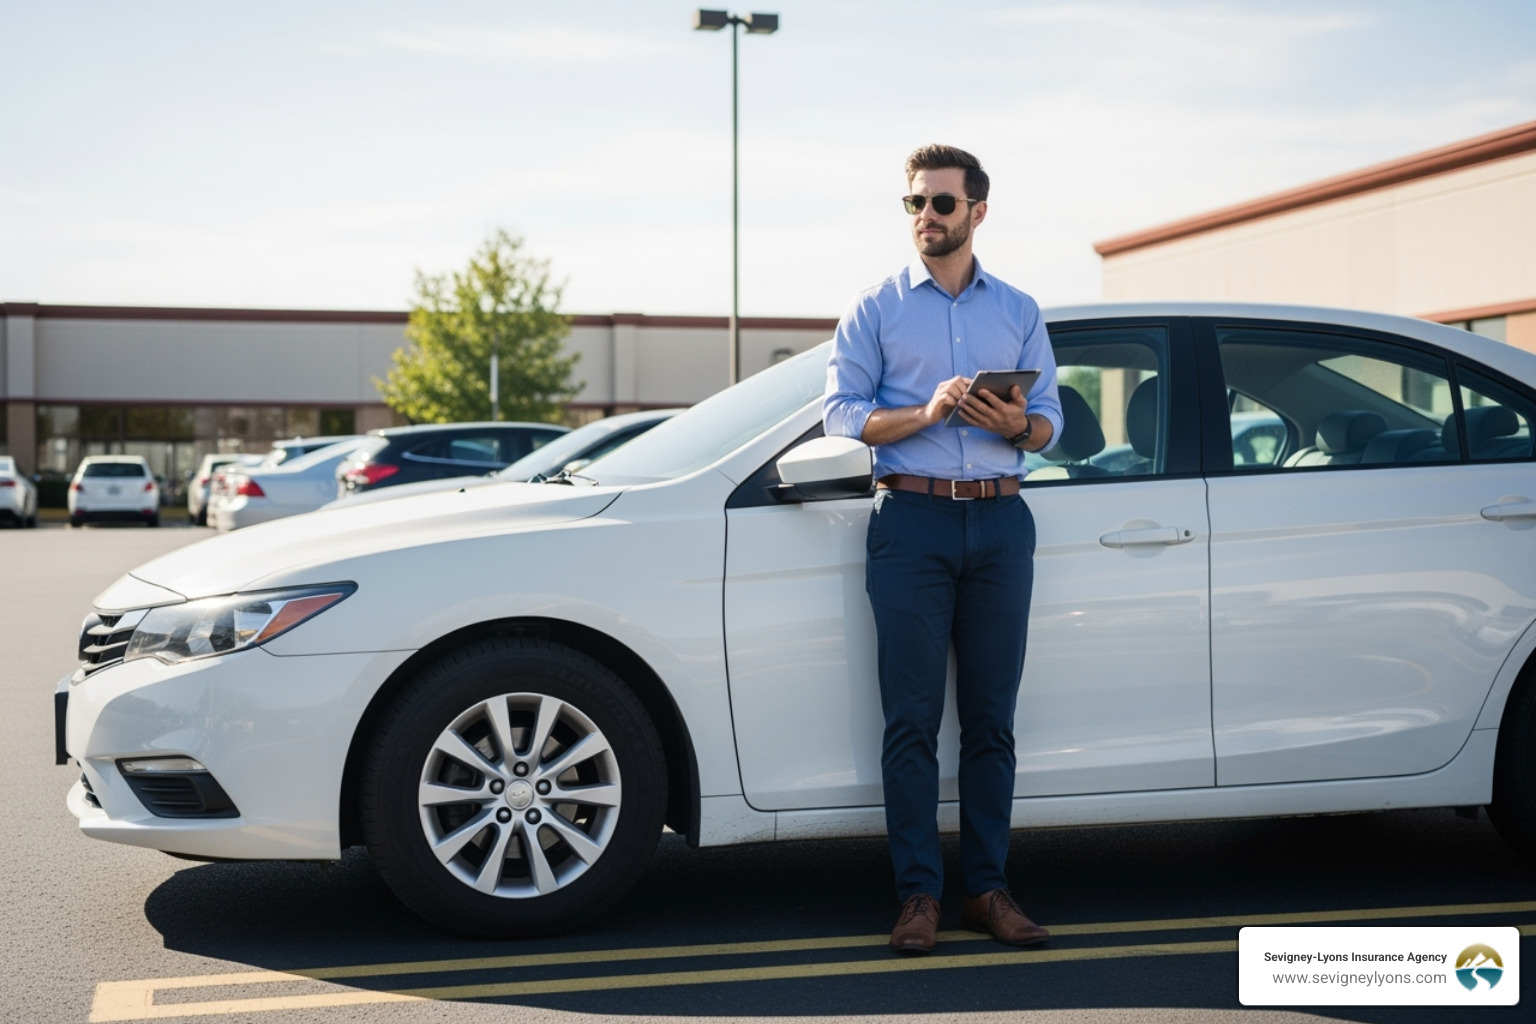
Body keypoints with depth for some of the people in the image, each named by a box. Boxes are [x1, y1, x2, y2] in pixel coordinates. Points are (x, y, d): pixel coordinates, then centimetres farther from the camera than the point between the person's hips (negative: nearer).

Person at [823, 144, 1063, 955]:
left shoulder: (1019, 311, 16)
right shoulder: (875, 308, 9)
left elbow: (1050, 419, 11)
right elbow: (840, 412, 0)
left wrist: (1017, 423, -12)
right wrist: (925, 413, -15)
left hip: (1000, 522, 2)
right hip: (912, 519, -2)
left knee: (991, 718, 4)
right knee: (912, 719, -4)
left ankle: (987, 889, 10)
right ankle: (918, 894, 1)